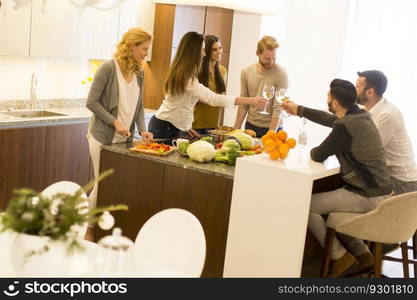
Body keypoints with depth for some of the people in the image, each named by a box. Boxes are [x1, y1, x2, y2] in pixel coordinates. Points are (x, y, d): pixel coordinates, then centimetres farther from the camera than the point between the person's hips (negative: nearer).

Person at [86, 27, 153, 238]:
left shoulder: (139, 73, 6)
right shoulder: (108, 68, -12)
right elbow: (92, 102, -12)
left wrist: (142, 130, -3)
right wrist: (115, 122, -18)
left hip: (125, 138, 6)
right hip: (103, 136, -6)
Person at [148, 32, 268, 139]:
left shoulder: (180, 72, 8)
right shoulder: (187, 78, -23)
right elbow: (212, 98, -31)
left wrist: (187, 126, 11)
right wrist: (250, 101, -32)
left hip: (173, 127, 9)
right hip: (164, 127, -9)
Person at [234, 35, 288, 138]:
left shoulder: (281, 73, -13)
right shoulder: (246, 72, -1)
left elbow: (278, 108, -15)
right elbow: (243, 105, 6)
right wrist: (236, 129, 3)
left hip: (272, 127, -3)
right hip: (250, 126, 3)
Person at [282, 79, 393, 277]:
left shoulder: (345, 128, -22)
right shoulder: (360, 116, 6)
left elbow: (318, 156, -13)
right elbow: (331, 119, 24)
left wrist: (313, 150, 12)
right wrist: (299, 110, 33)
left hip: (368, 197, -9)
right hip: (380, 191, 9)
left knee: (307, 206, -4)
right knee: (331, 203, 28)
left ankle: (340, 257, 8)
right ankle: (361, 254, 26)